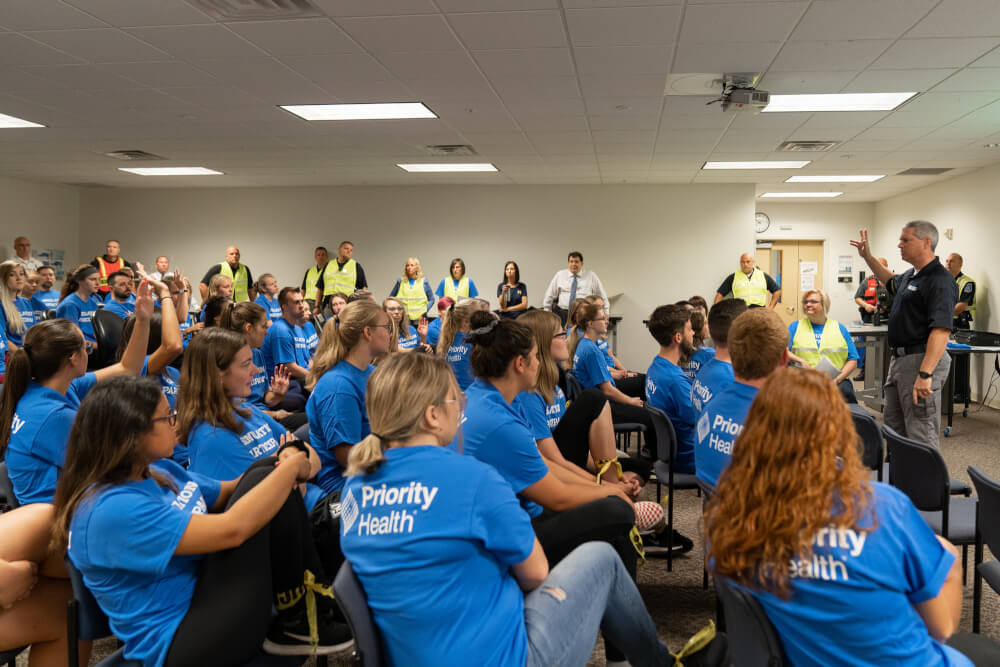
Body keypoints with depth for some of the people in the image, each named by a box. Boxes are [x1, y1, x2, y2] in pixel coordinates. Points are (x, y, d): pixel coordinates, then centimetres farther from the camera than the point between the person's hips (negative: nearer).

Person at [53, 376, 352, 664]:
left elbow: (229, 493, 16)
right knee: (262, 481, -18)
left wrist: (282, 463, -6)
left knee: (267, 474, -3)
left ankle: (316, 599, -3)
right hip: (179, 642, -10)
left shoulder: (157, 470, 6)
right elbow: (232, 529, -30)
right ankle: (298, 622, -4)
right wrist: (292, 467, -16)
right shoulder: (111, 509, -25)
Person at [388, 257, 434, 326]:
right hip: (403, 317, 1)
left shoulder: (423, 282, 5)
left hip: (419, 317, -1)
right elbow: (391, 297, 17)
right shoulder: (400, 281, 7)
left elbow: (431, 299, 10)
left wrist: (424, 311, -1)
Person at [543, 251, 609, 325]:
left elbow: (602, 295, 12)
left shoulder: (591, 276, 5)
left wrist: (605, 313, 12)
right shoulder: (559, 275, 8)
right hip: (562, 313, 1)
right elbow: (550, 295, 13)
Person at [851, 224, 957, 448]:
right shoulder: (910, 276, 13)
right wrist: (867, 256, 29)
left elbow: (941, 331, -27)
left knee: (920, 434, -7)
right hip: (899, 359, 10)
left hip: (921, 360, -10)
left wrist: (925, 374, -33)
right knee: (893, 427, 19)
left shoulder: (940, 281, -18)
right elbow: (891, 281, 39)